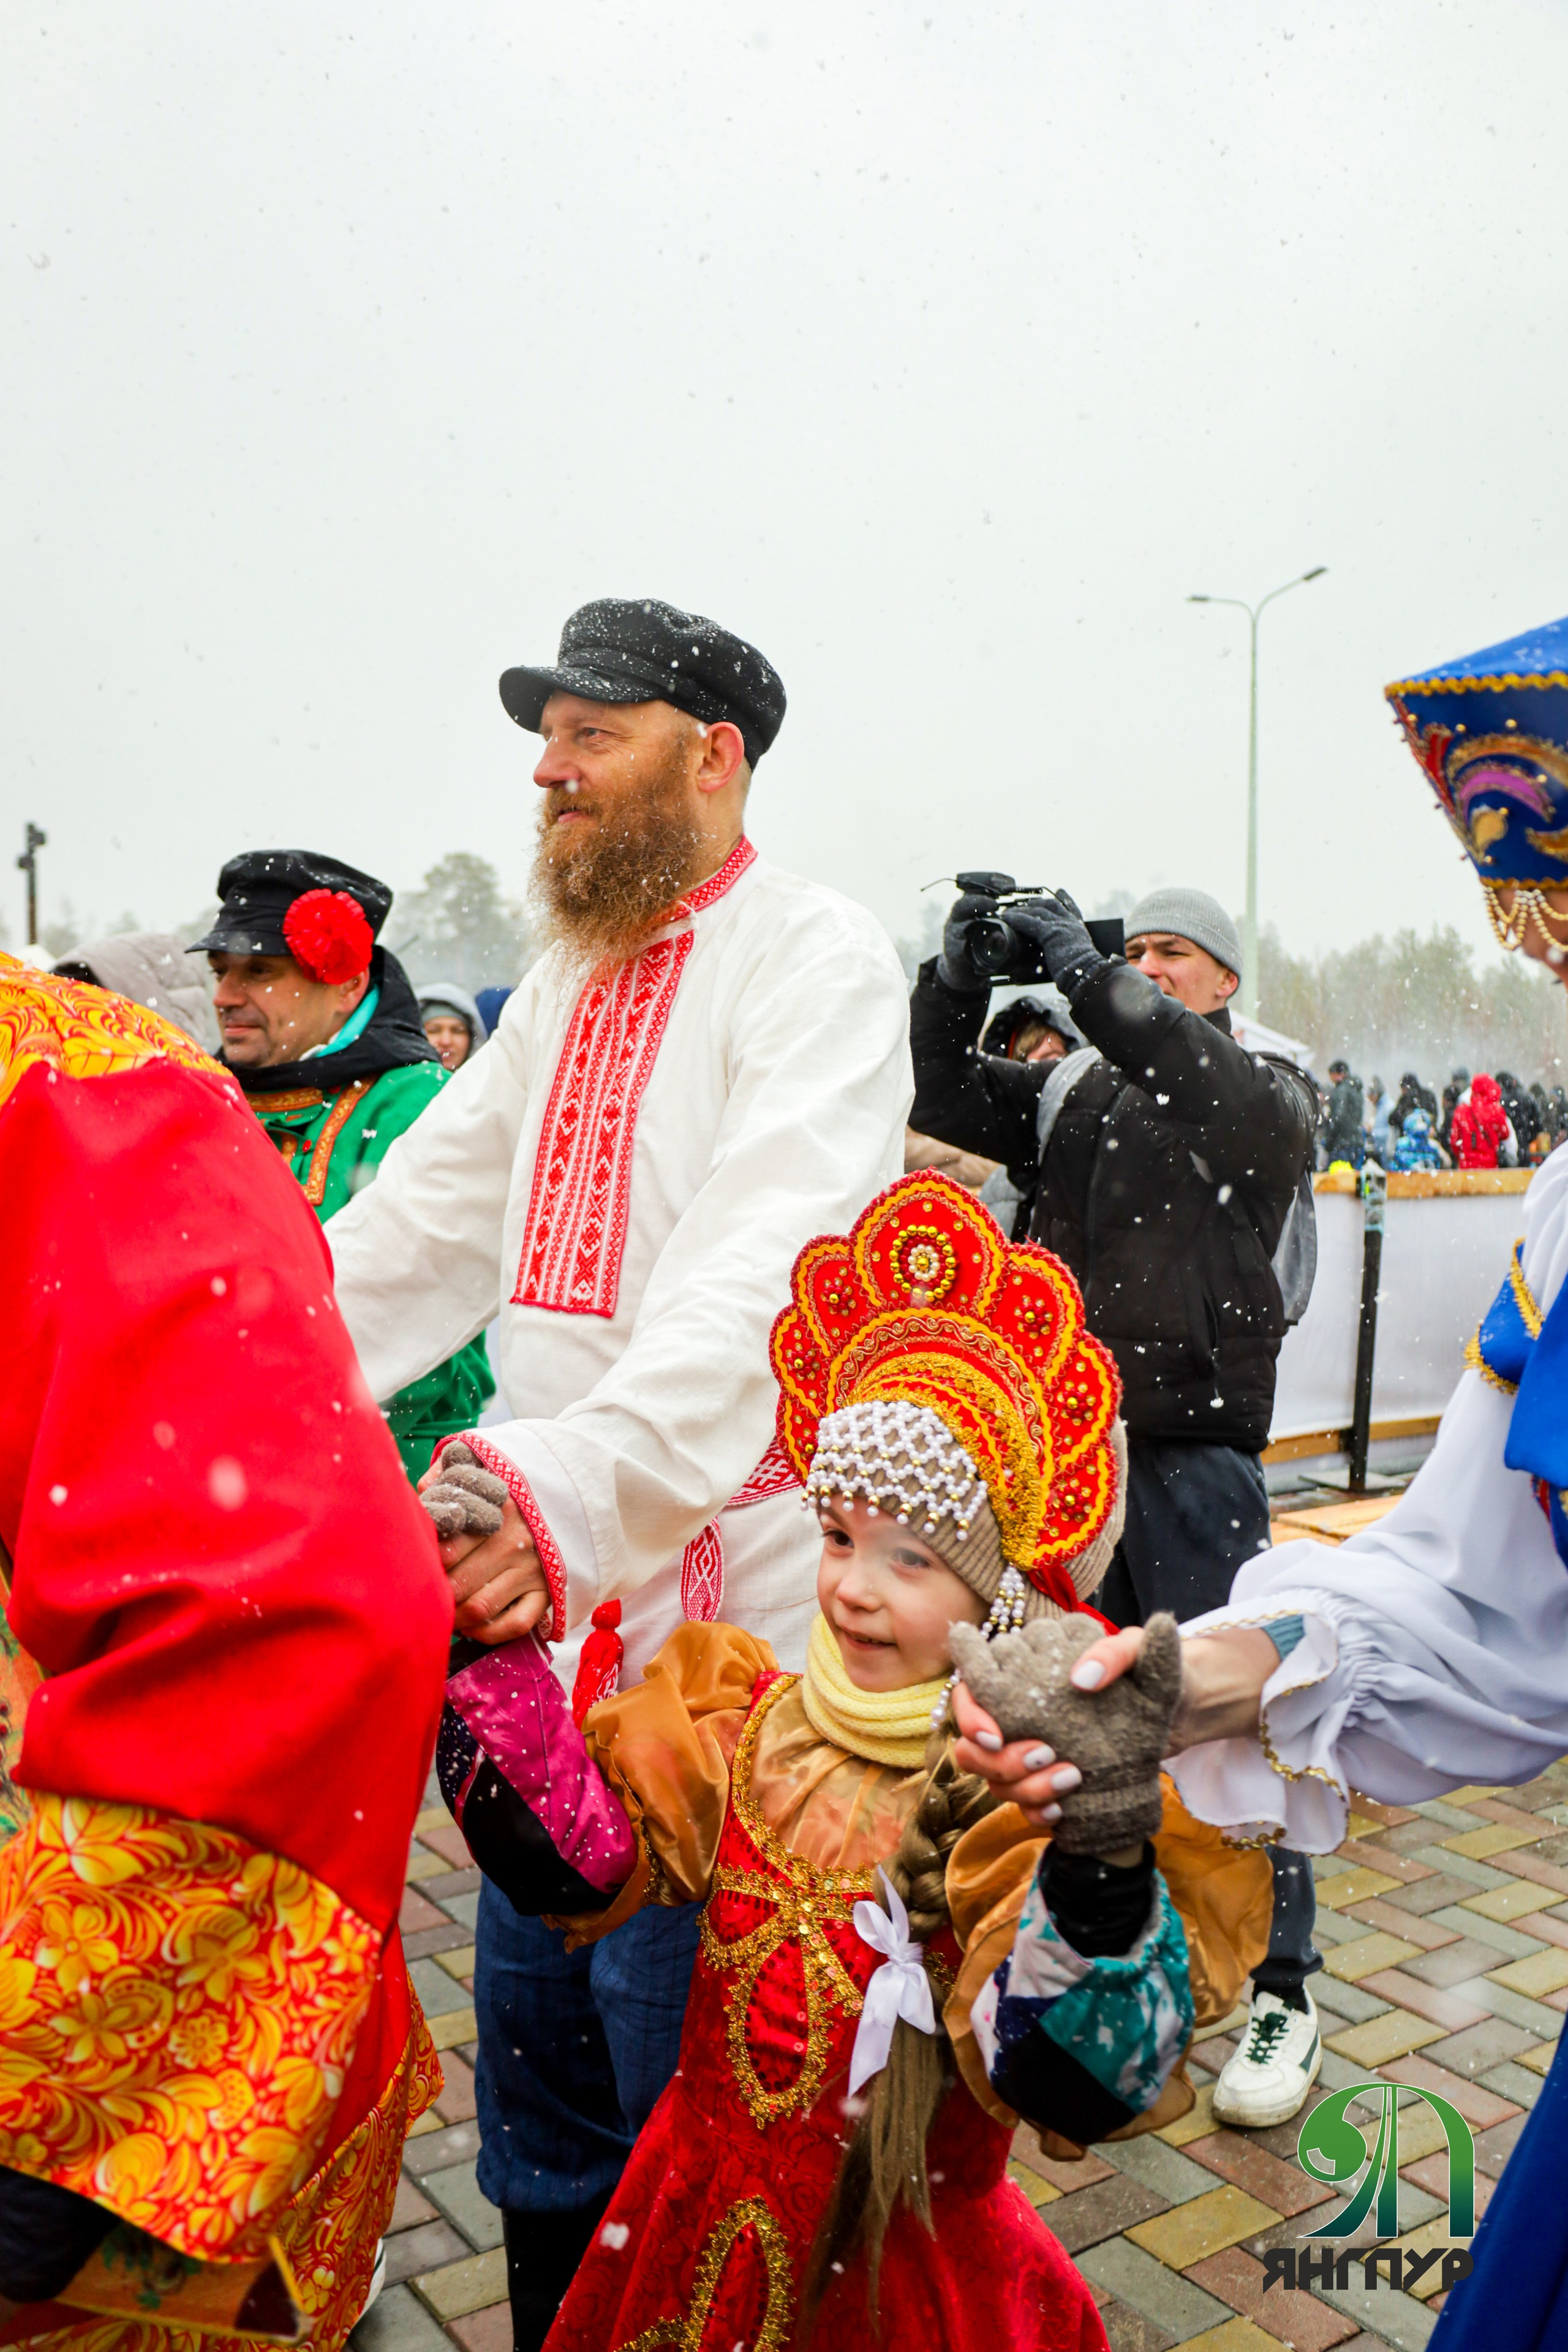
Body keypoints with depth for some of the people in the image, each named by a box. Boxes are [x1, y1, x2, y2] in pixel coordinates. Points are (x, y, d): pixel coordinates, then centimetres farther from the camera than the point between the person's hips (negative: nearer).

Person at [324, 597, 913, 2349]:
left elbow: (761, 1278, -26)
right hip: (545, 1609, 7)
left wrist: (582, 1480, -41)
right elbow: (408, 1236, 16)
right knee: (533, 2033, 20)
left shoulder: (815, 960, -10)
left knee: (676, 2090, 7)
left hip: (725, 1612, -7)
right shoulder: (563, 989, 16)